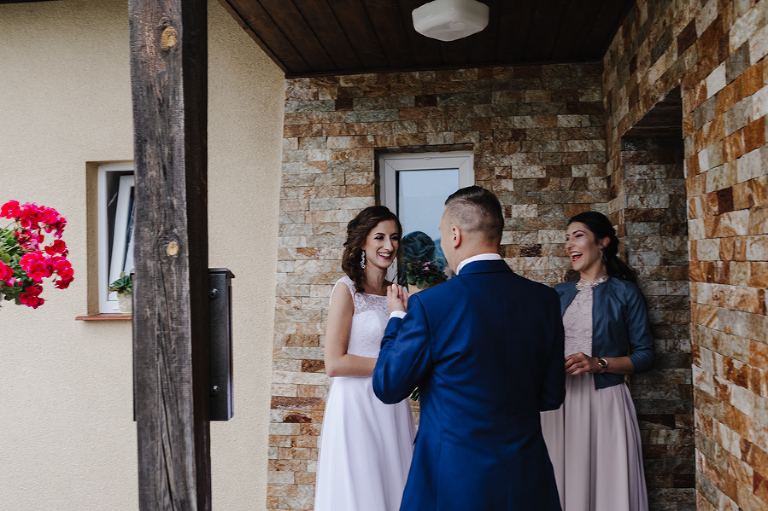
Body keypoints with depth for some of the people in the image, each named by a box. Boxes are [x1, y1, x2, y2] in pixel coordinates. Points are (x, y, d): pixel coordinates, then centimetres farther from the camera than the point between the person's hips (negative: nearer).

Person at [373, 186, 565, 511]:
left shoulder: (428, 305, -19)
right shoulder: (545, 299, -6)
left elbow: (387, 388, -8)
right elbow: (551, 396, 2)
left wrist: (396, 318, 5)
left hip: (454, 482, -4)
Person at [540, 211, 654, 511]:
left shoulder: (624, 292, 1)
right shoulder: (560, 294, 12)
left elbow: (644, 355, -2)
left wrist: (598, 364, -15)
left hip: (605, 402, -3)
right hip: (560, 403, 4)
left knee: (609, 485, 1)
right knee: (564, 483, 7)